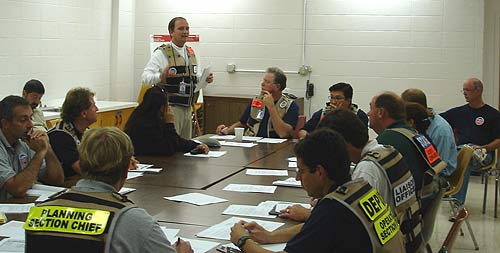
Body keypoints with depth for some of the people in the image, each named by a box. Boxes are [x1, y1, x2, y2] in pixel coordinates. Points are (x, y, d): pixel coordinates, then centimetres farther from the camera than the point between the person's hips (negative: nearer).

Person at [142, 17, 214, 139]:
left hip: (187, 107, 7)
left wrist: (205, 79, 2)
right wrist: (161, 76, -36)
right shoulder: (162, 53, -7)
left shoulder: (191, 53, 15)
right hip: (170, 107, -7)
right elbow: (145, 77, -16)